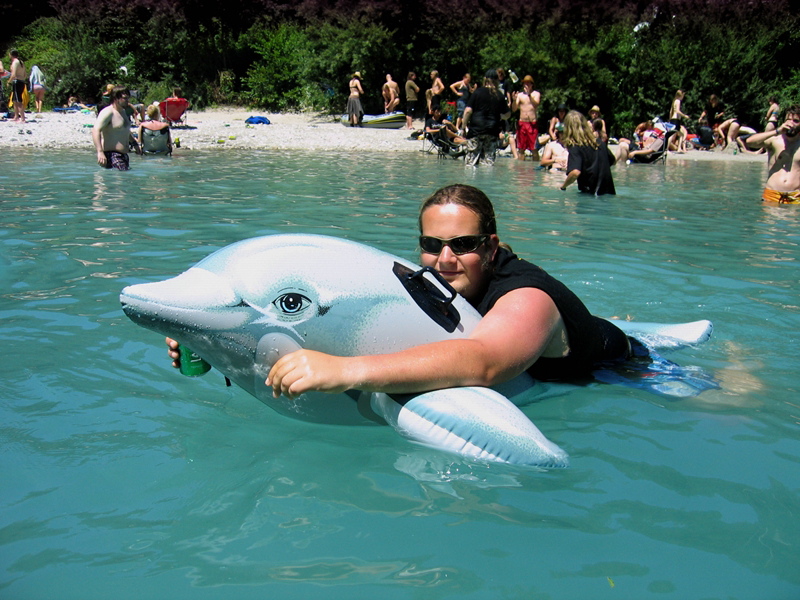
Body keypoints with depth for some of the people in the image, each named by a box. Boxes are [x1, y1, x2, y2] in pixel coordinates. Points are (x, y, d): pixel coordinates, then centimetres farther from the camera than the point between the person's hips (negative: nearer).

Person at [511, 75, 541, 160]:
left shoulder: (536, 94, 5)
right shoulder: (520, 95, 11)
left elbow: (536, 104, -14)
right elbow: (514, 109, 4)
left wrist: (529, 95, -24)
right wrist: (514, 100, -14)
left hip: (532, 124, -3)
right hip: (522, 123, 3)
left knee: (534, 149, -6)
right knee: (521, 149, 5)